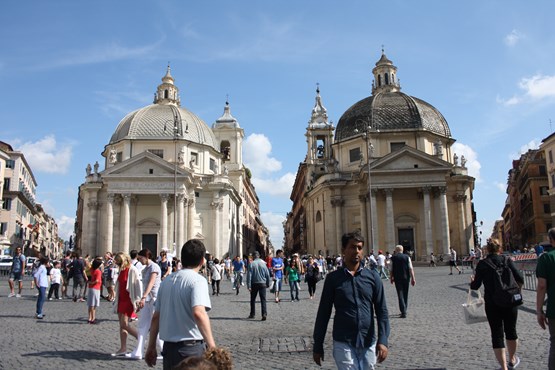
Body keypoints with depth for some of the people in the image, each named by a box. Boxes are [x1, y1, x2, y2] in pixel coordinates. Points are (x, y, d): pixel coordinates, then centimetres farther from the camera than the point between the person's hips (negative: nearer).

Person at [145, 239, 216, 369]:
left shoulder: (167, 280, 8)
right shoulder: (198, 280, -12)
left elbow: (156, 317, 12)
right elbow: (199, 313, -27)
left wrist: (151, 346, 20)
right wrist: (212, 347, -30)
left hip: (168, 347, 6)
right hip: (191, 348, -6)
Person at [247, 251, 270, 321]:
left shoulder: (251, 264, -6)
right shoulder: (263, 263, 0)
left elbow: (249, 275, -10)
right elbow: (268, 274, 5)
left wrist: (249, 286, -9)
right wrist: (268, 284, 16)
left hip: (254, 284, -1)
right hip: (262, 283, 1)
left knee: (253, 299, 14)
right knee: (263, 299, 0)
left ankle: (252, 314, 21)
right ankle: (264, 314, -15)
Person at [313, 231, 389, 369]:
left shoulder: (372, 276, 1)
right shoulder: (333, 278, -3)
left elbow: (382, 310, 0)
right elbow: (323, 312, 1)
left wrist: (383, 340, -11)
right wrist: (318, 345, 1)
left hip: (369, 342, 2)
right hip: (343, 343, -2)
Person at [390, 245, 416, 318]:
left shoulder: (393, 258, -2)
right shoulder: (407, 257, 0)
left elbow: (391, 269, 0)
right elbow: (410, 268, -6)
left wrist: (392, 278, 12)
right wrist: (413, 278, -6)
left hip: (397, 278, -2)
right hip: (406, 278, 2)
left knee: (400, 294, -1)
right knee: (405, 294, 15)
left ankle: (403, 312, -11)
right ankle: (404, 311, 24)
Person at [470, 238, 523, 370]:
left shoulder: (482, 264, -5)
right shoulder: (507, 260, -3)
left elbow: (475, 286, -6)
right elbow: (520, 280, -8)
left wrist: (472, 281, 16)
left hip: (492, 304, -2)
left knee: (497, 334, 6)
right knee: (511, 330, 21)